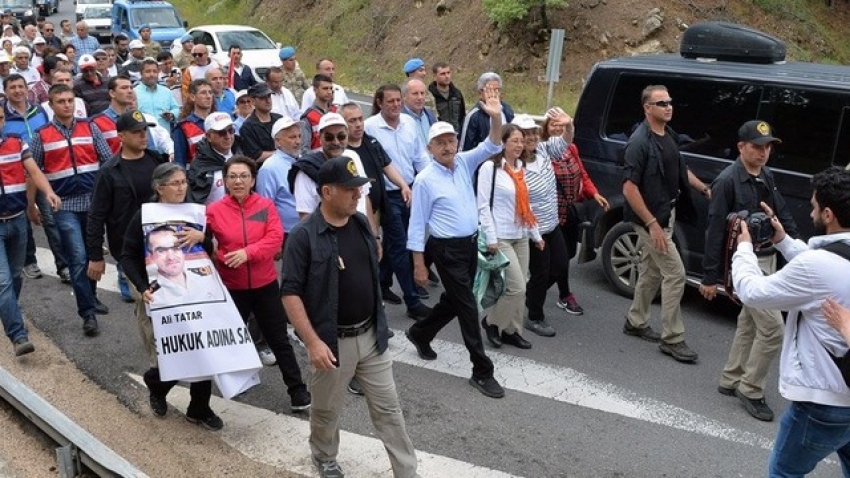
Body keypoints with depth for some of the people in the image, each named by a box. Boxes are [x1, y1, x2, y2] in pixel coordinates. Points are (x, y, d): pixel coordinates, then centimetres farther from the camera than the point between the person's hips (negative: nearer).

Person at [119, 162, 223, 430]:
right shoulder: (144, 217, -8)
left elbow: (210, 250, 5)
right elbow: (128, 257, -7)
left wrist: (201, 237, -17)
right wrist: (143, 288, -21)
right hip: (156, 296, -3)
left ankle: (199, 408, 19)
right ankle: (156, 387, 35)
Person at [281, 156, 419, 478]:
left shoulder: (361, 224, 2)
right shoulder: (303, 236, -17)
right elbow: (290, 294, -17)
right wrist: (312, 342, -22)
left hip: (371, 336, 5)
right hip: (332, 341, -4)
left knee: (388, 409, 10)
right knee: (326, 411, 16)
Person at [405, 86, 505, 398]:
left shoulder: (464, 163, 4)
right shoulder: (425, 180, -12)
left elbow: (492, 147, -5)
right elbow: (417, 225, -10)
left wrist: (496, 117, -24)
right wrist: (419, 265, -11)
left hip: (471, 244, 7)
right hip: (447, 249, -7)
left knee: (454, 301, 20)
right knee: (467, 306, -4)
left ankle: (420, 333, 44)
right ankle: (482, 371, 5)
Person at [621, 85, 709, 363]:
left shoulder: (669, 136, 7)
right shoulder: (640, 141, -19)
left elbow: (681, 169, 24)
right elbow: (629, 188, -23)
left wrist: (704, 188, 14)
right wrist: (652, 224, -24)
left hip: (666, 213, 9)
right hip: (650, 218, -9)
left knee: (652, 272, 17)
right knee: (675, 273, -8)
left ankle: (636, 322, 33)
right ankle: (672, 339, 2)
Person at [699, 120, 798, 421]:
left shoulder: (766, 177, 8)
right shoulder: (728, 181, -16)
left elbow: (783, 216, 13)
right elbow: (715, 230, -16)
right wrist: (710, 277, -15)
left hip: (767, 259, 8)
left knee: (749, 322, 17)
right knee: (772, 327, -9)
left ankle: (731, 381, 30)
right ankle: (750, 389, 6)